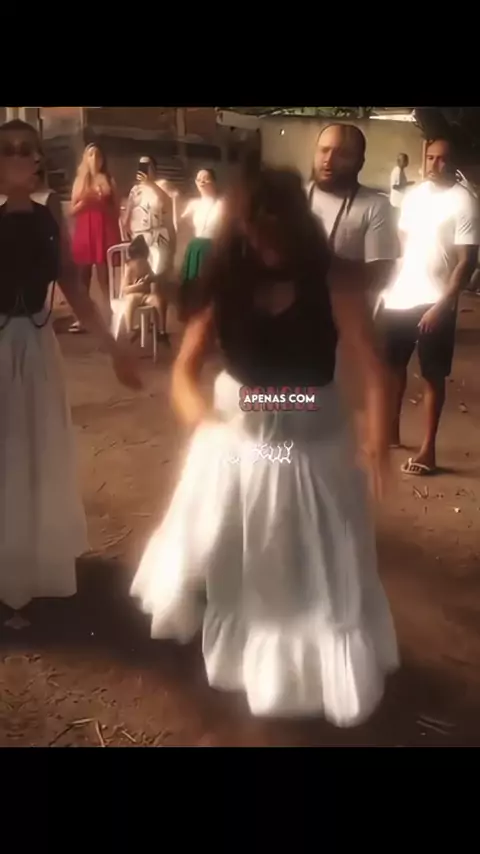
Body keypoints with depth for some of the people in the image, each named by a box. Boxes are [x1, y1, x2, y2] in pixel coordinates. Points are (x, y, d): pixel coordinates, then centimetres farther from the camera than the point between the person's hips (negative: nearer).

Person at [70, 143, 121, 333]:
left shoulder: (108, 181, 7)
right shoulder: (79, 181, 12)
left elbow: (117, 211, 6)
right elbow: (73, 210, 8)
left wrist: (102, 203, -11)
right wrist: (85, 201, -10)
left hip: (105, 232, -2)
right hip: (84, 233, 2)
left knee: (104, 277, -7)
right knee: (83, 277, 3)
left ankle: (109, 318, -5)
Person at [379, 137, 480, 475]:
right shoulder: (414, 194, 8)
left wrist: (442, 305, -20)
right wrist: (389, 285, 6)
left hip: (434, 302, -6)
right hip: (399, 296, 6)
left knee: (433, 375, 3)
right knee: (394, 365, 16)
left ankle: (428, 449, 12)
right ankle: (392, 432, 34)